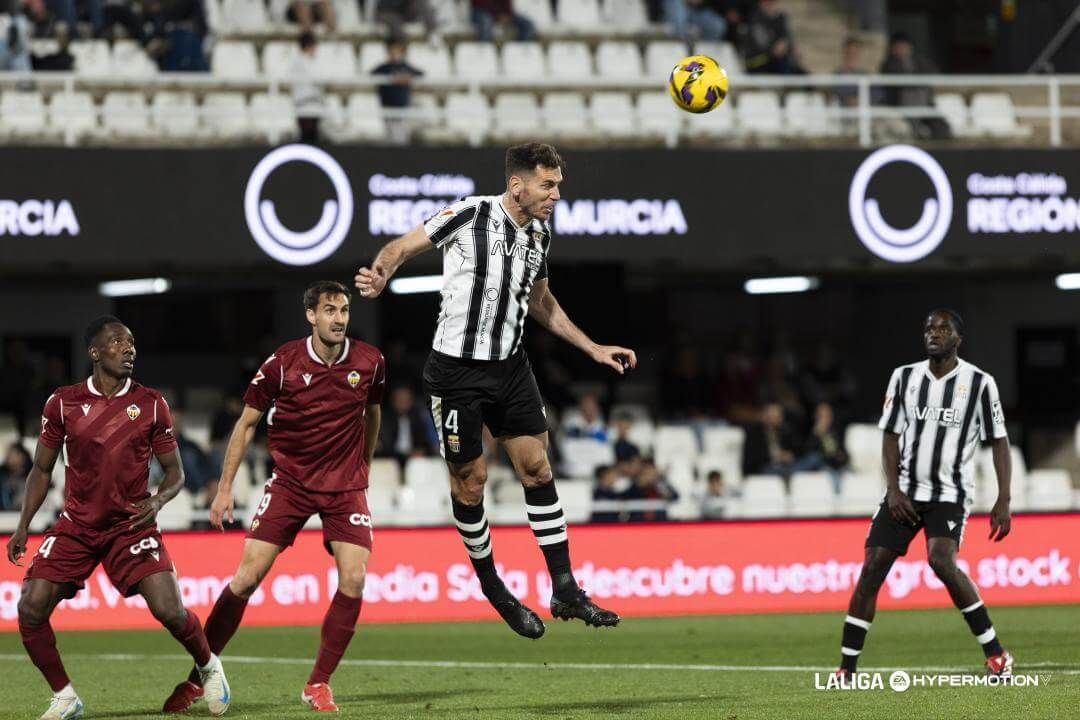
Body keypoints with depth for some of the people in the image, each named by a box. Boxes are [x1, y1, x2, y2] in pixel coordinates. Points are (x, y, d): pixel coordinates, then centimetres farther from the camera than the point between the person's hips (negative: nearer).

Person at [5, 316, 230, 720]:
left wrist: (157, 501, -16)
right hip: (75, 526, 1)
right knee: (31, 609, -14)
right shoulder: (62, 403, 0)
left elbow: (175, 472, 6)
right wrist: (23, 527, -1)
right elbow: (41, 470, 9)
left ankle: (208, 666, 15)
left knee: (169, 610, -17)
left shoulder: (151, 405, -1)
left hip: (131, 525, -1)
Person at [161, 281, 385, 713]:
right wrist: (225, 488, -4)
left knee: (353, 579, -15)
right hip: (289, 480, -2)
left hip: (345, 486, 2)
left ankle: (318, 684, 0)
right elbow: (247, 423, -1)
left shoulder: (369, 362, -4)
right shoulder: (283, 364, -11)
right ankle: (196, 681, 1)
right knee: (247, 576, -9)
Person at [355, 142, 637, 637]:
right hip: (457, 370, -6)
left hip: (510, 365, 6)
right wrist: (380, 276, -35)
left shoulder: (539, 234, 5)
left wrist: (594, 349, 19)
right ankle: (492, 587, 21)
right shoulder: (470, 216, -16)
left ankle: (565, 591, 6)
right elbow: (401, 248, -12)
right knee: (471, 480, 2)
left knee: (537, 468, 2)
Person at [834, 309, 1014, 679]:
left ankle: (996, 655, -16)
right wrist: (893, 489, -4)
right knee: (872, 568, -6)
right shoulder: (904, 377, 6)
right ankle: (846, 668, 1)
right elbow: (891, 436, 9)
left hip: (950, 493, -4)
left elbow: (999, 441, -2)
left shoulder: (979, 382, -3)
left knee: (941, 561, -26)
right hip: (904, 492, 4)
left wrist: (1003, 500, -10)